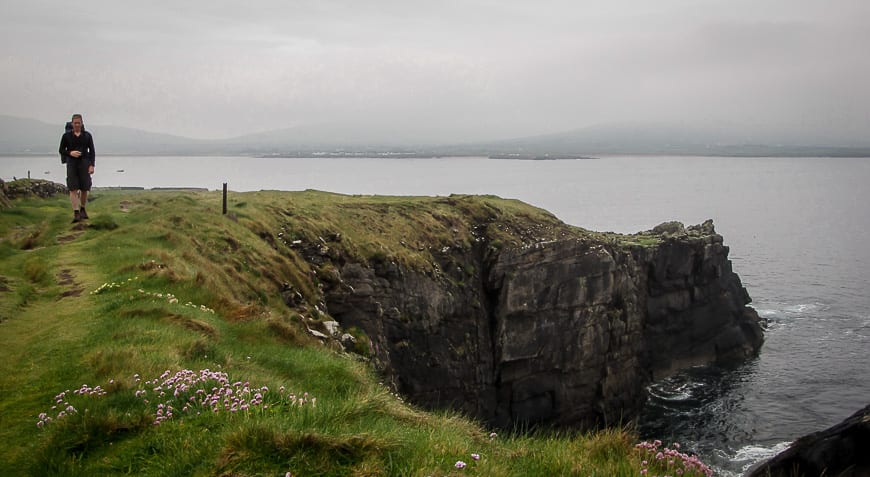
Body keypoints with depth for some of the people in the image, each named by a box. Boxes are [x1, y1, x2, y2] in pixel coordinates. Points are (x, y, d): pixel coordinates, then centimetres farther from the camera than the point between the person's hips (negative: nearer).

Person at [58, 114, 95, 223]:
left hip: (84, 164, 1)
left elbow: (92, 151, 5)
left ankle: (82, 209, 27)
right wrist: (70, 153, -12)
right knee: (73, 189, -9)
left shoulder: (87, 135, 5)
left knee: (84, 189, 4)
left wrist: (91, 165, -5)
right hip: (71, 164, -1)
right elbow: (61, 150, 8)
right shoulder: (66, 136, 4)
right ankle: (76, 214, -12)